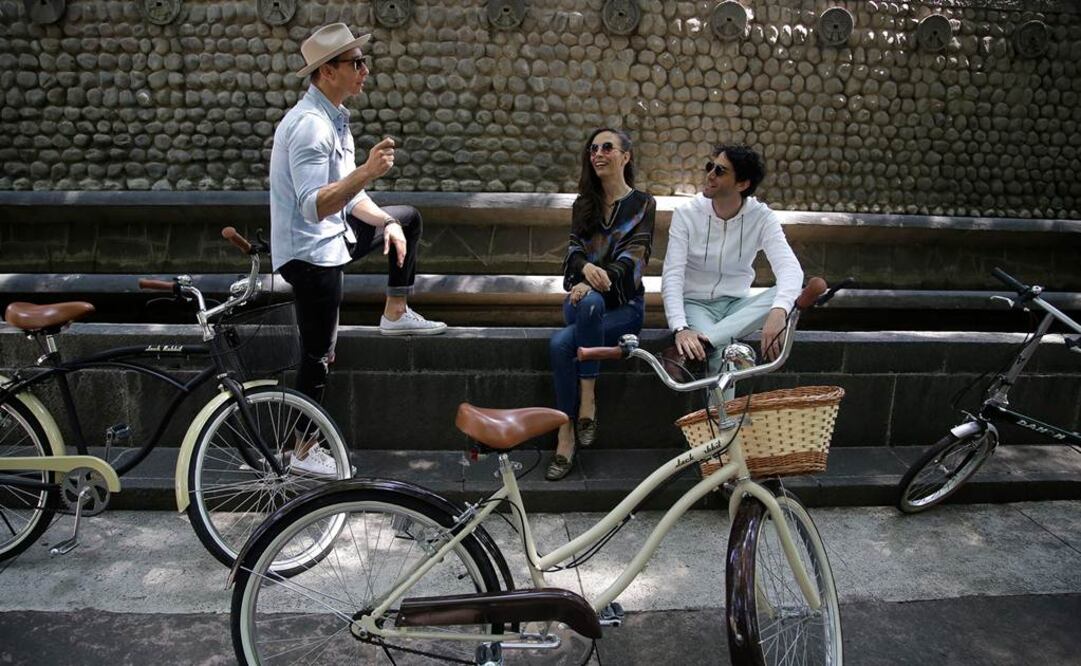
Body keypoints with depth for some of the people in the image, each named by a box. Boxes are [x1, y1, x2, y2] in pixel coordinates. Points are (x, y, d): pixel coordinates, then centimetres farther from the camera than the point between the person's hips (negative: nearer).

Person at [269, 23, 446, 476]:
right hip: (310, 252, -9)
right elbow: (315, 207, -33)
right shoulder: (309, 125, -24)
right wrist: (367, 172, -43)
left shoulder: (335, 119, 7)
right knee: (319, 355, -1)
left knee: (408, 219, 22)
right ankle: (304, 452, 14)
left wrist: (386, 221, -1)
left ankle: (395, 314, 25)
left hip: (332, 238, 9)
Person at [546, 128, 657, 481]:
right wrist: (587, 268, -22)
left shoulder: (642, 204, 5)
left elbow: (634, 257, -9)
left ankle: (573, 424, -22)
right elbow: (574, 250, 3)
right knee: (591, 302, -34)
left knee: (561, 343, -31)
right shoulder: (583, 204, 17)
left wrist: (597, 279, -27)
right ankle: (585, 405, -27)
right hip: (581, 297, 3)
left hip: (624, 303, -3)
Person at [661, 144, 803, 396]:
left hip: (737, 304, 3)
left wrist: (778, 312, -45)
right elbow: (672, 275, -17)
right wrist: (680, 328, -36)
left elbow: (790, 267, -23)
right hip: (695, 303, -3)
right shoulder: (686, 214, -9)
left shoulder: (761, 217, -7)